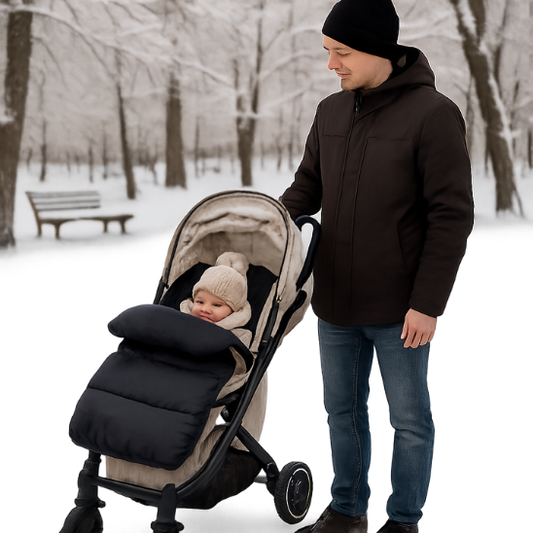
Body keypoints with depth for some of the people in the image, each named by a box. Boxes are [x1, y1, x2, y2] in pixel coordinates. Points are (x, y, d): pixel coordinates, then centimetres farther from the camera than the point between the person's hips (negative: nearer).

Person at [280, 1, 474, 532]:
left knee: (409, 419, 8)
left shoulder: (432, 114, -14)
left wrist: (427, 303, -16)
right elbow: (308, 187, 15)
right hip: (336, 304, 6)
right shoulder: (331, 112, 5)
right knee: (343, 410, 17)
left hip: (399, 309, -6)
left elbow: (452, 215, -14)